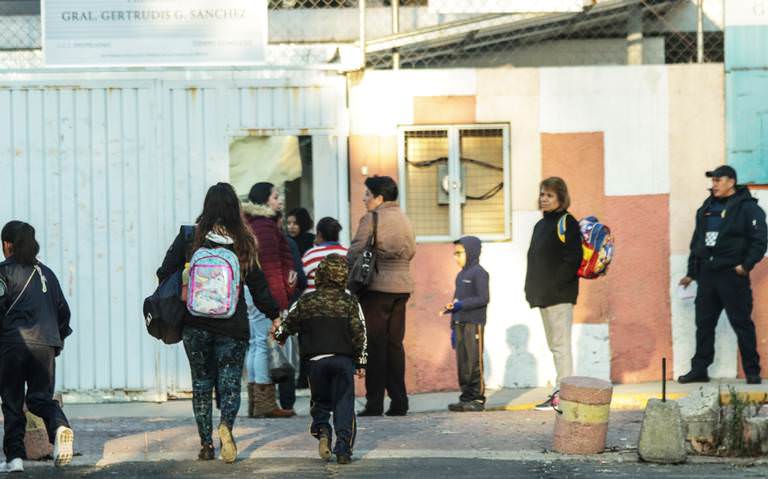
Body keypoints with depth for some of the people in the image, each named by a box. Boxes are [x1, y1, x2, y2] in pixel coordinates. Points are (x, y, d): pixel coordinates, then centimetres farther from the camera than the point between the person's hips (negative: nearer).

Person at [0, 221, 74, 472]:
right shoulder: (46, 273, 16)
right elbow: (62, 309, 17)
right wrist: (59, 339, 26)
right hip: (45, 344, 4)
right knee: (41, 396, 9)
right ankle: (59, 425, -24)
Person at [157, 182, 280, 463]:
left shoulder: (189, 237, -4)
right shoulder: (244, 243, -3)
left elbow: (166, 274, -1)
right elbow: (258, 285, 3)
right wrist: (275, 315, 16)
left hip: (195, 323, 0)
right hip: (233, 325, 0)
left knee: (202, 381, 13)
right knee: (230, 381, 6)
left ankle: (206, 444, 9)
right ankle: (227, 424, -23)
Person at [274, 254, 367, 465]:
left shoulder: (306, 302, 4)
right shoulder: (350, 302, 2)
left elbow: (288, 324, 13)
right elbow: (359, 333, 0)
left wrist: (279, 335, 36)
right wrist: (361, 362, 6)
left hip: (316, 360, 1)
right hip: (343, 359, -1)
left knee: (320, 401, 17)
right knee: (344, 404, 2)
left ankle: (322, 429, -11)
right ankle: (343, 448, -8)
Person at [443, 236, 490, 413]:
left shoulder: (479, 273, -7)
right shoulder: (460, 275, 20)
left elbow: (483, 298, -15)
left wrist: (461, 304, -21)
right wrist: (453, 327, 21)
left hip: (474, 324, -9)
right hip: (460, 324, 9)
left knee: (474, 362, -8)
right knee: (462, 362, 7)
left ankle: (478, 398, -6)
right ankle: (466, 397, 11)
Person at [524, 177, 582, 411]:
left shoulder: (566, 222, -9)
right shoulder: (541, 225, 19)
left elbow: (572, 259, -18)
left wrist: (557, 284, -20)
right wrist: (533, 288, 12)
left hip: (560, 295, -10)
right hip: (544, 295, 10)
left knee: (561, 344, -10)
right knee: (554, 345, 13)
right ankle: (560, 392, 18)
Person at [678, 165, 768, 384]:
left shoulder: (747, 208, -5)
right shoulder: (706, 209, 16)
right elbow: (696, 241, 22)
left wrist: (746, 265, -20)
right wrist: (691, 272, 20)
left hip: (732, 274, -7)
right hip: (707, 275, 7)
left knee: (742, 323, -4)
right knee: (704, 324, 9)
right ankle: (699, 370, 16)